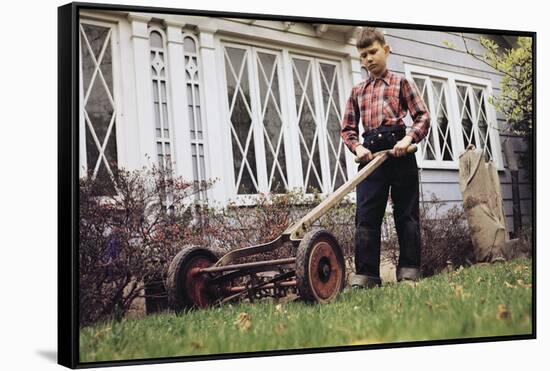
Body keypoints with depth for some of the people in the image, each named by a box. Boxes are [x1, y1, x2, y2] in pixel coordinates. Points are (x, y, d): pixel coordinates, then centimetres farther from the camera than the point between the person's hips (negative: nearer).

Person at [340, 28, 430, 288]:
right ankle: (366, 273, -4)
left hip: (398, 150, -2)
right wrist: (358, 147, -4)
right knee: (366, 215, -5)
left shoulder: (401, 83, 10)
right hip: (371, 154, 2)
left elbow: (422, 116, 3)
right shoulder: (357, 91, 19)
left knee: (406, 212, 1)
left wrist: (408, 138, -14)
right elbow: (347, 128, 16)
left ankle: (409, 268, 7)